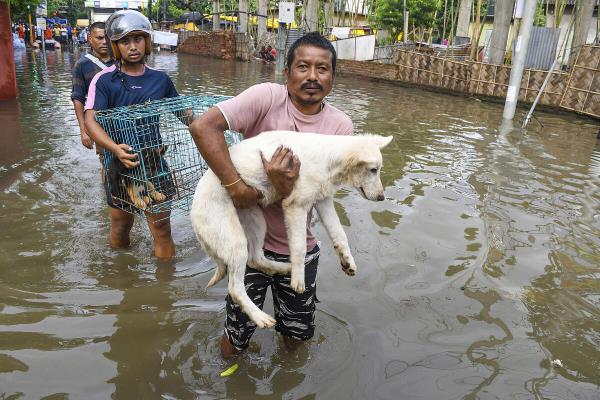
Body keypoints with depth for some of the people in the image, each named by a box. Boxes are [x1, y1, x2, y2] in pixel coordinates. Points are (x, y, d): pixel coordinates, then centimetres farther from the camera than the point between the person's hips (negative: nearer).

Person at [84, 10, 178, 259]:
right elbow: (90, 121, -19)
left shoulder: (160, 79, 3)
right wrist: (114, 148, -37)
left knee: (161, 227, 2)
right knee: (120, 226, 15)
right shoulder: (104, 80, -7)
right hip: (119, 163, -1)